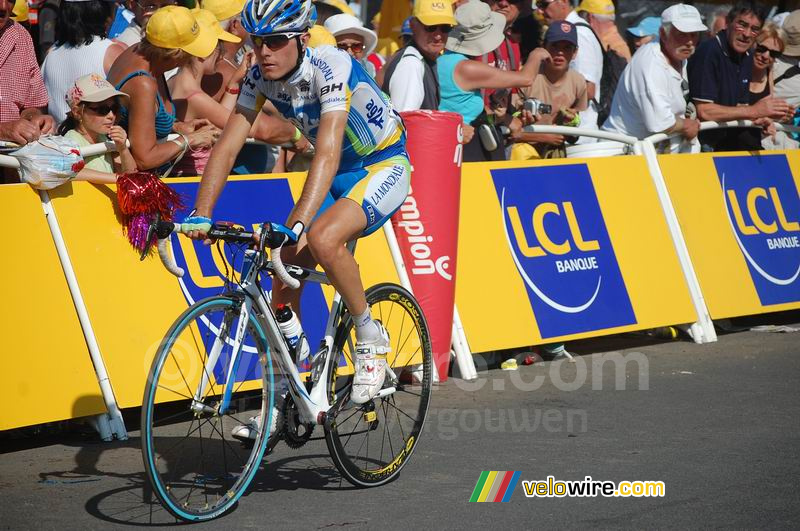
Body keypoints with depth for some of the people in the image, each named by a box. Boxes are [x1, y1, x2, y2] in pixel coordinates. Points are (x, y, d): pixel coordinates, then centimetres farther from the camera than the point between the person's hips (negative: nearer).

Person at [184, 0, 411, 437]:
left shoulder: (331, 68, -31)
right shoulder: (260, 77, -11)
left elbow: (327, 154, -41)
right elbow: (228, 145, -14)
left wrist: (296, 225, -51)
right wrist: (200, 214, -27)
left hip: (384, 165, -7)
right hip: (337, 171, 7)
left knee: (322, 239, -33)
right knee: (285, 274, -3)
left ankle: (371, 339, -10)